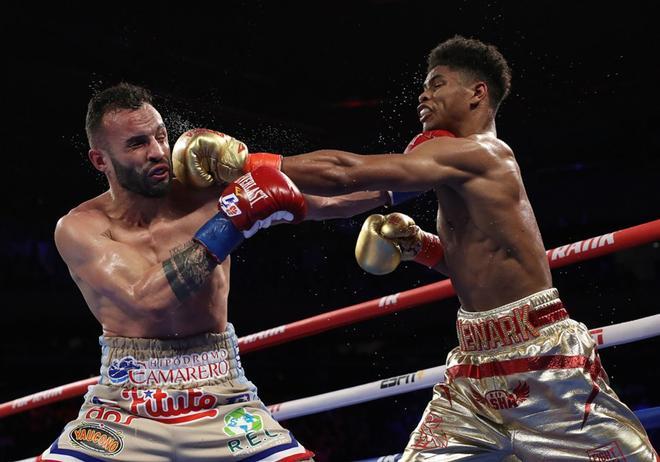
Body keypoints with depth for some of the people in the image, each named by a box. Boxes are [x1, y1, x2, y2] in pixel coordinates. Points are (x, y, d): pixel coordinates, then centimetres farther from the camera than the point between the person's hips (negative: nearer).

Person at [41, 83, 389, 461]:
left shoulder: (207, 195, -3)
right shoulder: (79, 228, -7)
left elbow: (324, 201, -3)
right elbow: (147, 299, -23)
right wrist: (232, 220, -25)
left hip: (222, 404, 1)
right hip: (123, 410, -1)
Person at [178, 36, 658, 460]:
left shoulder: (476, 154, -14)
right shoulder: (471, 170, 16)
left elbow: (345, 172, -21)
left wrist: (246, 164, -15)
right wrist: (417, 242, 10)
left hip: (544, 365, -9)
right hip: (475, 368, 9)